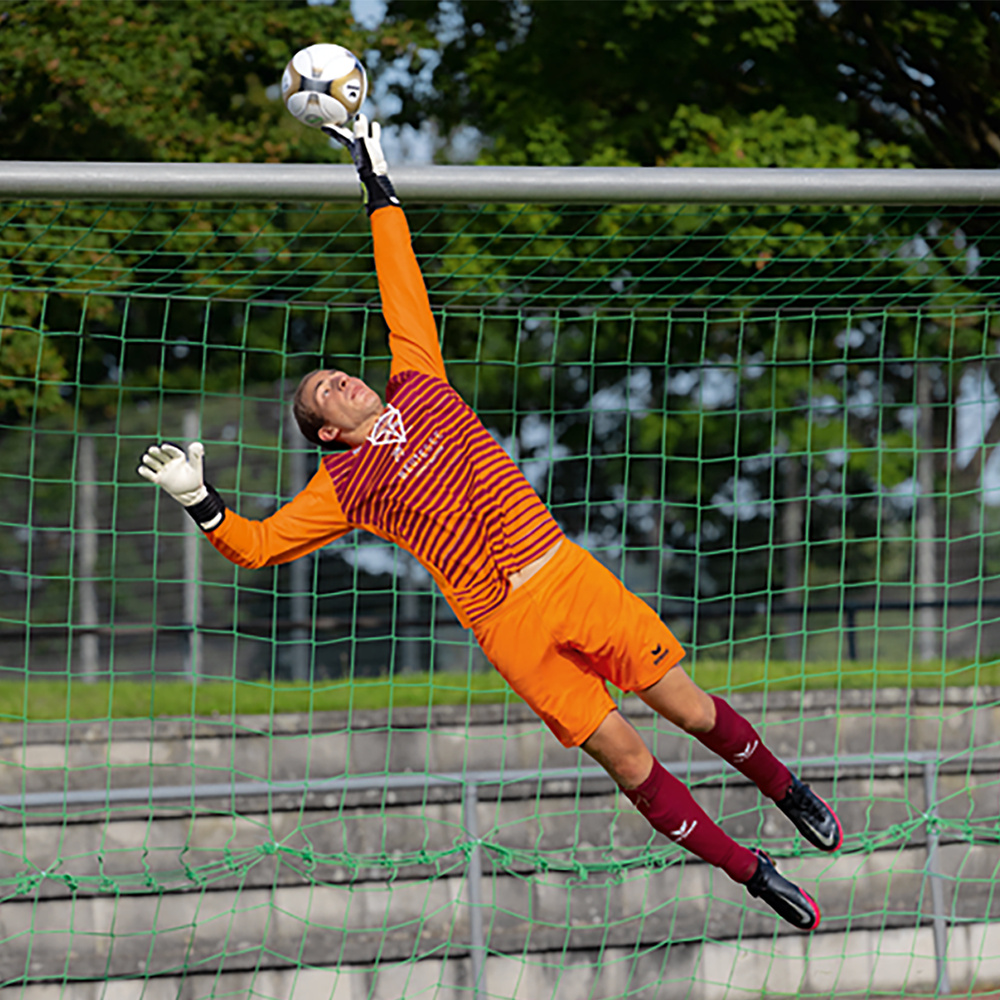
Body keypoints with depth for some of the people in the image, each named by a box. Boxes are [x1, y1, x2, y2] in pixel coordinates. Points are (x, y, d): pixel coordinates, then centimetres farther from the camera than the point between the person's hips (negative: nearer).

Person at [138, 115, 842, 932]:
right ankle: (751, 871, 3)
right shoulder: (345, 484, 6)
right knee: (625, 757, -7)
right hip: (507, 624, -3)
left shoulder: (417, 386, 14)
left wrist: (378, 186, 18)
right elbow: (258, 544, 4)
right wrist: (201, 502, -11)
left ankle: (784, 787, 28)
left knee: (691, 709, 3)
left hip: (569, 573, 3)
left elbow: (404, 295, 17)